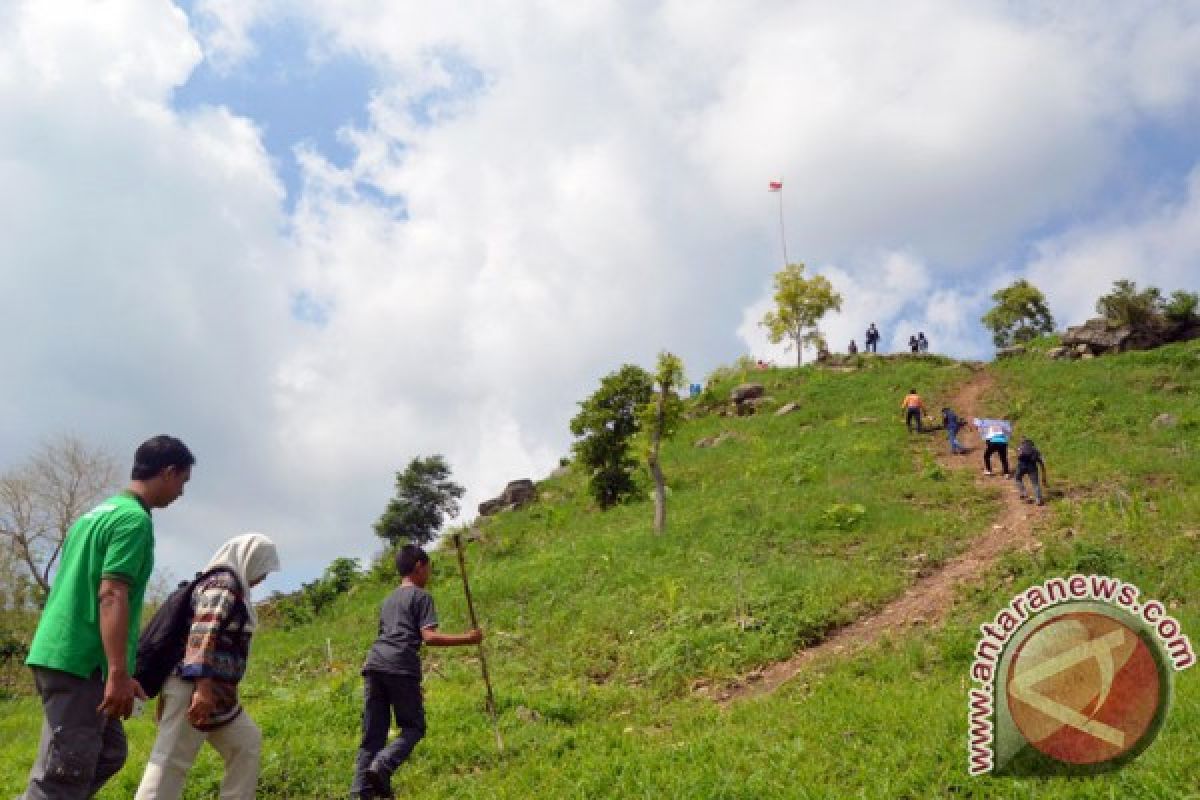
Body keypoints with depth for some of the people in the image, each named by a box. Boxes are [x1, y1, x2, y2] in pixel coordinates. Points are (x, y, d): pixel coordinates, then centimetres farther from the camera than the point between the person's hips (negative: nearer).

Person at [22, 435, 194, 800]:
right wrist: (119, 673, -23)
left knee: (109, 752, 16)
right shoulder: (134, 519, -12)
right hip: (80, 660, -10)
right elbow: (111, 595, -21)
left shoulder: (99, 511, 18)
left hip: (55, 652, 10)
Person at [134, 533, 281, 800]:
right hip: (199, 688, -10)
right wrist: (203, 686, -30)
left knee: (246, 744, 16)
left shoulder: (225, 585, 20)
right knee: (172, 762, -10)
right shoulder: (225, 583, -10)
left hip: (214, 690, 10)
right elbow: (203, 634, -23)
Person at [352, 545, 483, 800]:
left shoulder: (389, 600, 28)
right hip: (401, 668, -7)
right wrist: (467, 638, -3)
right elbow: (429, 637, -6)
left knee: (373, 733, 9)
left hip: (374, 664, 7)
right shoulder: (421, 596, 5)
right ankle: (383, 765, -18)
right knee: (414, 728, 4)